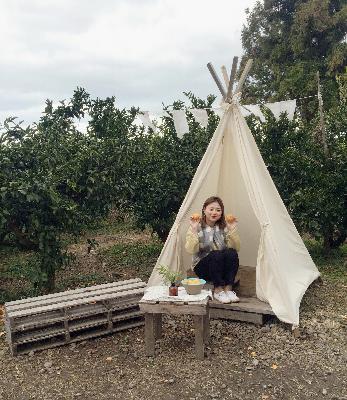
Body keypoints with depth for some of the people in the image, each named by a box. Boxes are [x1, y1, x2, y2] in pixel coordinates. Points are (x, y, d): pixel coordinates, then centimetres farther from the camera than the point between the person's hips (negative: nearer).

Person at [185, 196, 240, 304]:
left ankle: (228, 289, -23)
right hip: (202, 266, -3)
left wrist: (232, 230, -19)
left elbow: (235, 248, -8)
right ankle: (218, 290, -22)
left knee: (231, 253, -27)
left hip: (222, 268, 3)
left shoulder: (224, 227, 3)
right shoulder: (198, 227, -6)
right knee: (216, 254, -32)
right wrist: (194, 230, -27)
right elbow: (191, 250, -19)